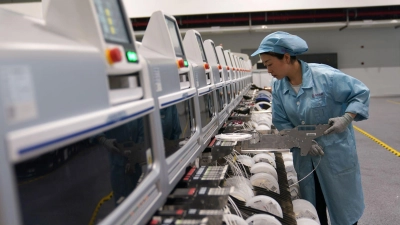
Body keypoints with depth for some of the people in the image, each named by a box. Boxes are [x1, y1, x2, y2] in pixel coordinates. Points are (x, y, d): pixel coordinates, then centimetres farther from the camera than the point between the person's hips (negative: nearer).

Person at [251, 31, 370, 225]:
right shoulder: (279, 87, -6)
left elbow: (361, 93, -10)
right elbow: (281, 122, -2)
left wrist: (346, 118, -24)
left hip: (336, 153, -4)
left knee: (343, 208, 12)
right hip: (305, 157, 4)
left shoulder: (326, 76, -21)